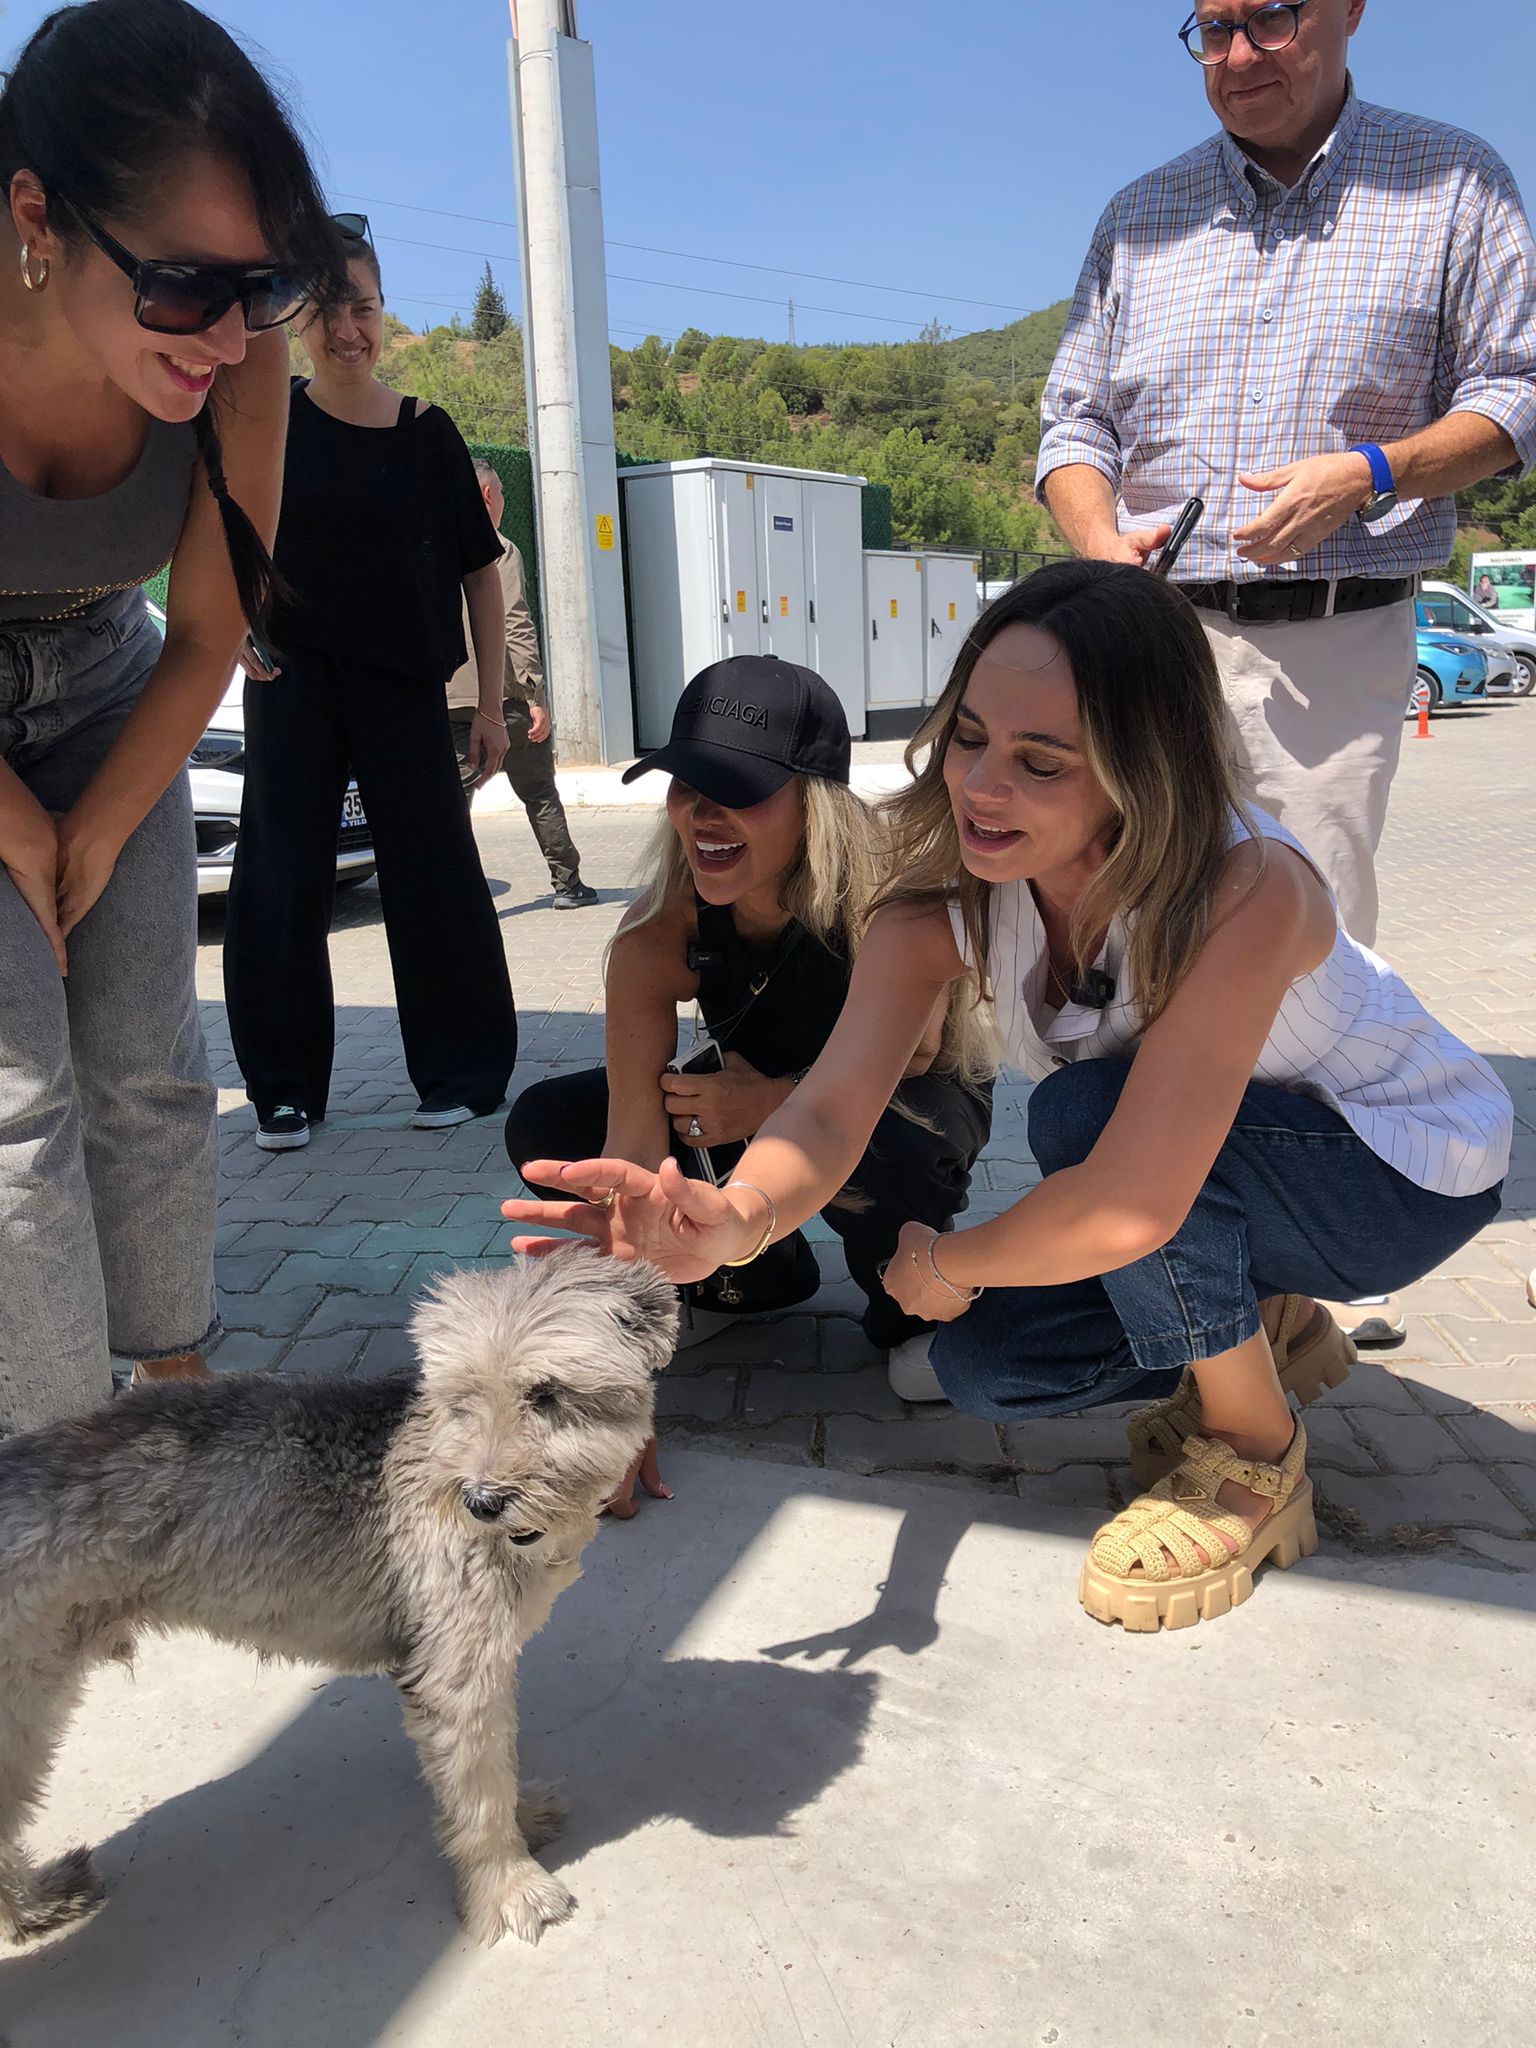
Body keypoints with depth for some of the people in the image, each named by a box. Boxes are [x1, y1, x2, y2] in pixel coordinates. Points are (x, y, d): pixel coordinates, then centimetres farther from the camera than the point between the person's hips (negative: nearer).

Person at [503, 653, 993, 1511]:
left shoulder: (888, 894, -34)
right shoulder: (658, 938, -26)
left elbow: (905, 1062, -20)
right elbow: (634, 1146, -30)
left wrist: (769, 1104, -31)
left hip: (918, 1106, -4)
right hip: (767, 1096, 4)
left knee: (866, 1146, -41)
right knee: (545, 1127, -12)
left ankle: (919, 1310, -3)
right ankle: (755, 1275, 10)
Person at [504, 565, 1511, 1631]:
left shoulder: (1246, 888, -37)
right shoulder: (945, 895, -19)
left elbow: (1132, 1205, -43)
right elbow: (833, 1105, -30)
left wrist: (946, 1264, -25)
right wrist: (737, 1215, -52)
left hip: (1408, 1174, -5)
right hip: (1225, 1181, 6)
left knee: (1084, 1104, -33)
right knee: (985, 1365, -11)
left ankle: (1256, 1457, -10)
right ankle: (1264, 1329, 15)